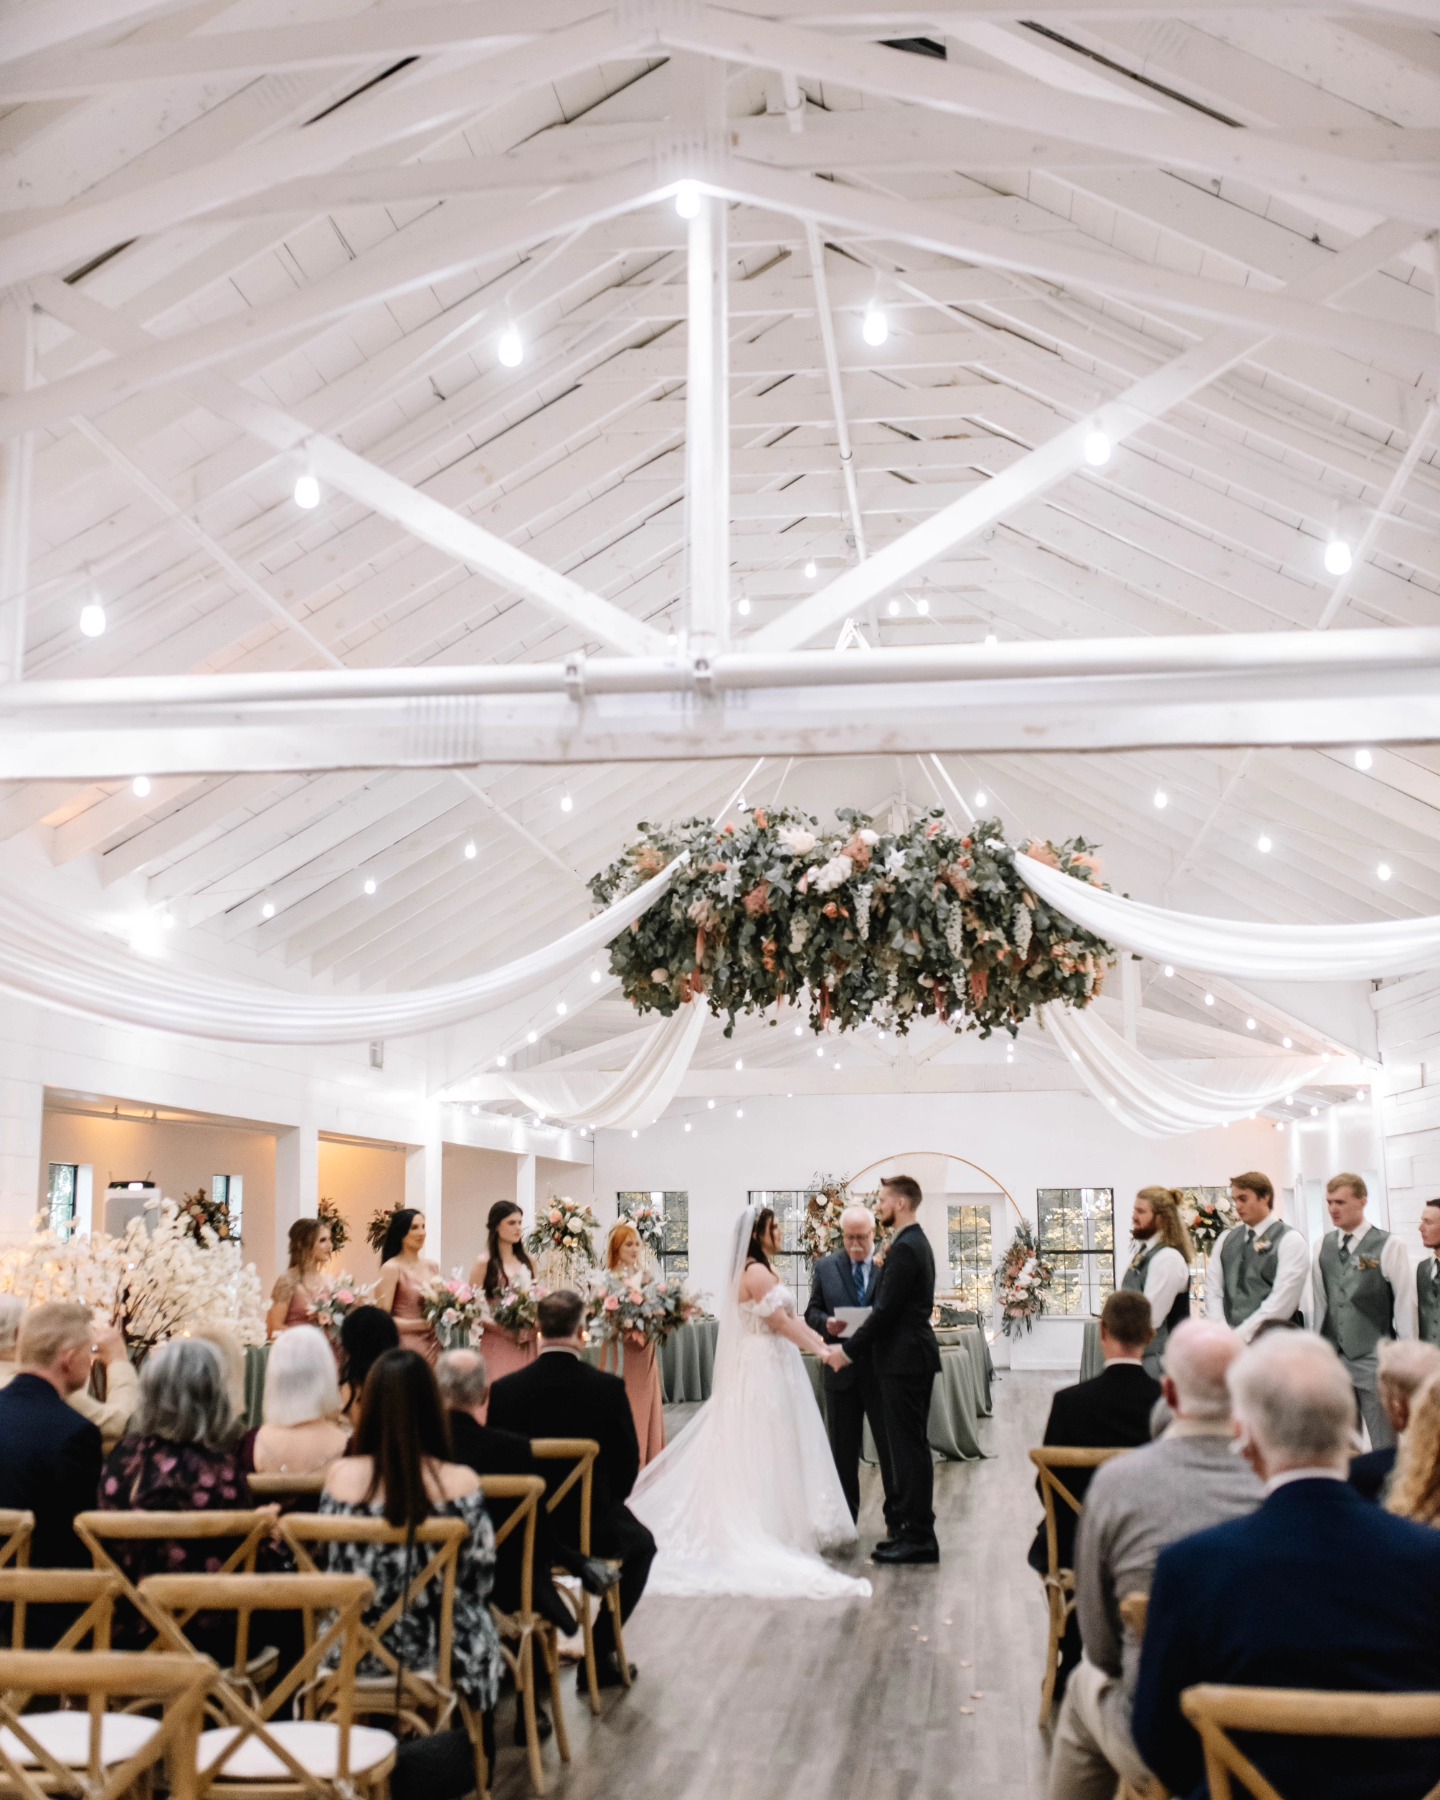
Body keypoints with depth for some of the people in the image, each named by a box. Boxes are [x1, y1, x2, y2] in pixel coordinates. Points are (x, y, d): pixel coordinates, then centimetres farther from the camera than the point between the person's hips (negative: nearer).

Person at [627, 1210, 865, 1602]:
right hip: (765, 1368, -10)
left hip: (771, 1367, 10)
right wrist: (822, 1353, -16)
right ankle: (768, 1527, 1)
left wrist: (823, 1342, 5)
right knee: (765, 1450, -4)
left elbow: (788, 1318, 14)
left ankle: (751, 1524, 16)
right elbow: (781, 1323, -19)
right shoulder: (757, 1273, -17)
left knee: (766, 1450, 12)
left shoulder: (762, 1271, 15)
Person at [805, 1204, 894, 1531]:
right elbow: (812, 1312, 7)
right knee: (842, 1450, 11)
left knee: (891, 1447, 5)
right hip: (841, 1369, 2)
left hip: (882, 1369, -2)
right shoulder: (825, 1267, 5)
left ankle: (897, 1518, 16)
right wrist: (826, 1323, -14)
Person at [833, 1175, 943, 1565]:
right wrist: (859, 1339, 12)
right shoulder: (916, 1242, 15)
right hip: (912, 1357, 11)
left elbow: (886, 1310, -20)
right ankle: (914, 1530, 19)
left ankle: (918, 1537, -3)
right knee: (911, 1445, 13)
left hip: (904, 1359, -11)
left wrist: (849, 1350, -13)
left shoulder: (905, 1248, -17)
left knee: (908, 1447, -6)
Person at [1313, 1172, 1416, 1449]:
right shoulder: (1324, 1246, 8)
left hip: (1375, 1361, -5)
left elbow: (1405, 1306, -5)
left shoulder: (1389, 1247, -6)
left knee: (1385, 1448, 0)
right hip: (1334, 1359, 5)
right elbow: (1320, 1302, 11)